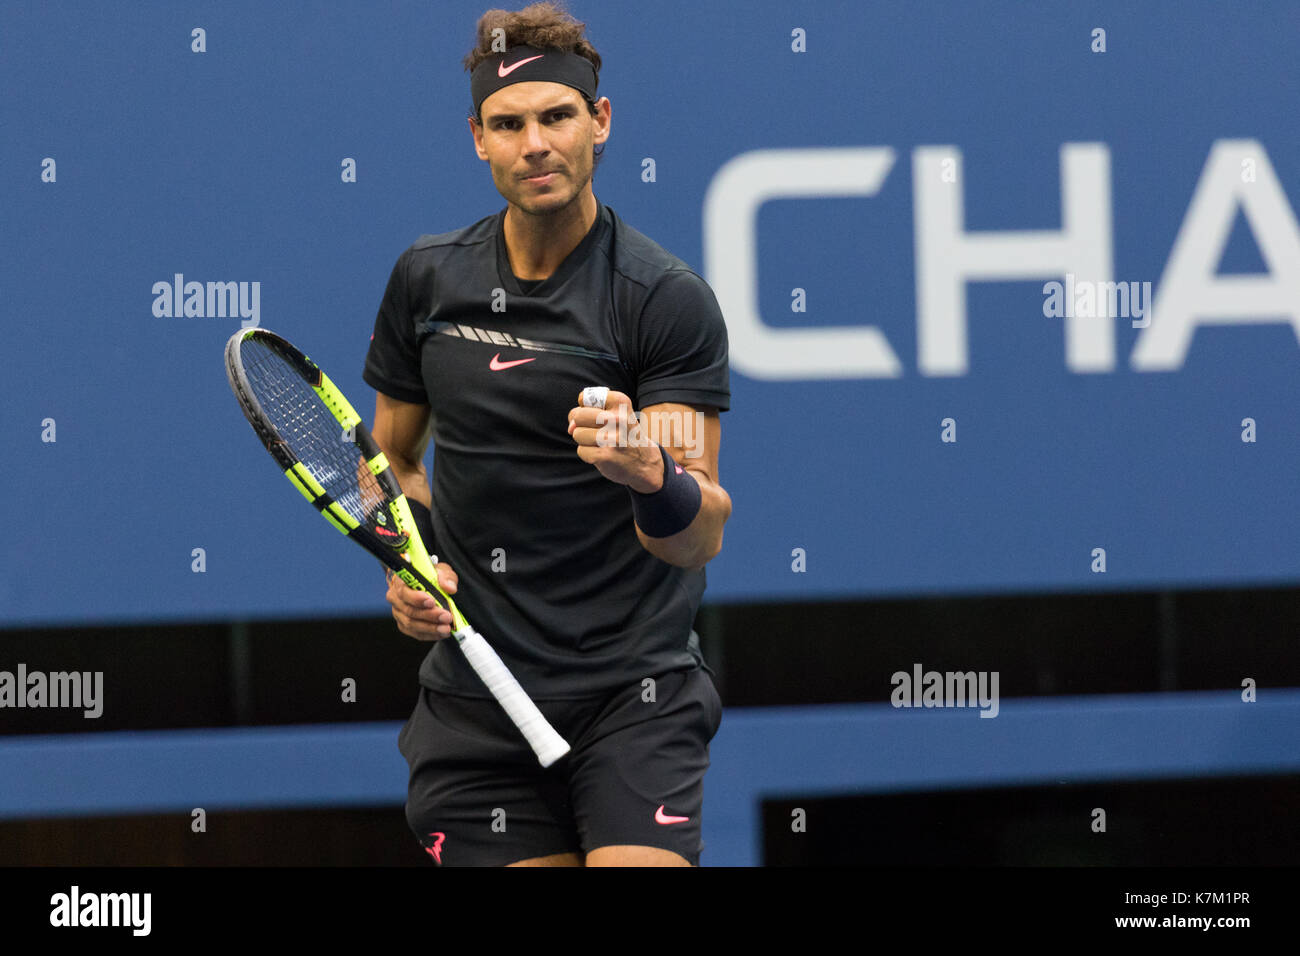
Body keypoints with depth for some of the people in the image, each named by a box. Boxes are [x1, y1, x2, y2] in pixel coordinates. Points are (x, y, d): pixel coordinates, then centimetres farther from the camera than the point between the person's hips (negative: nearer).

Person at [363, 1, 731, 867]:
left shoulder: (668, 299, -9)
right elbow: (393, 454, 20)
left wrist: (651, 475, -37)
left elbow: (702, 538, -15)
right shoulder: (427, 279, 5)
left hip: (634, 695, -4)